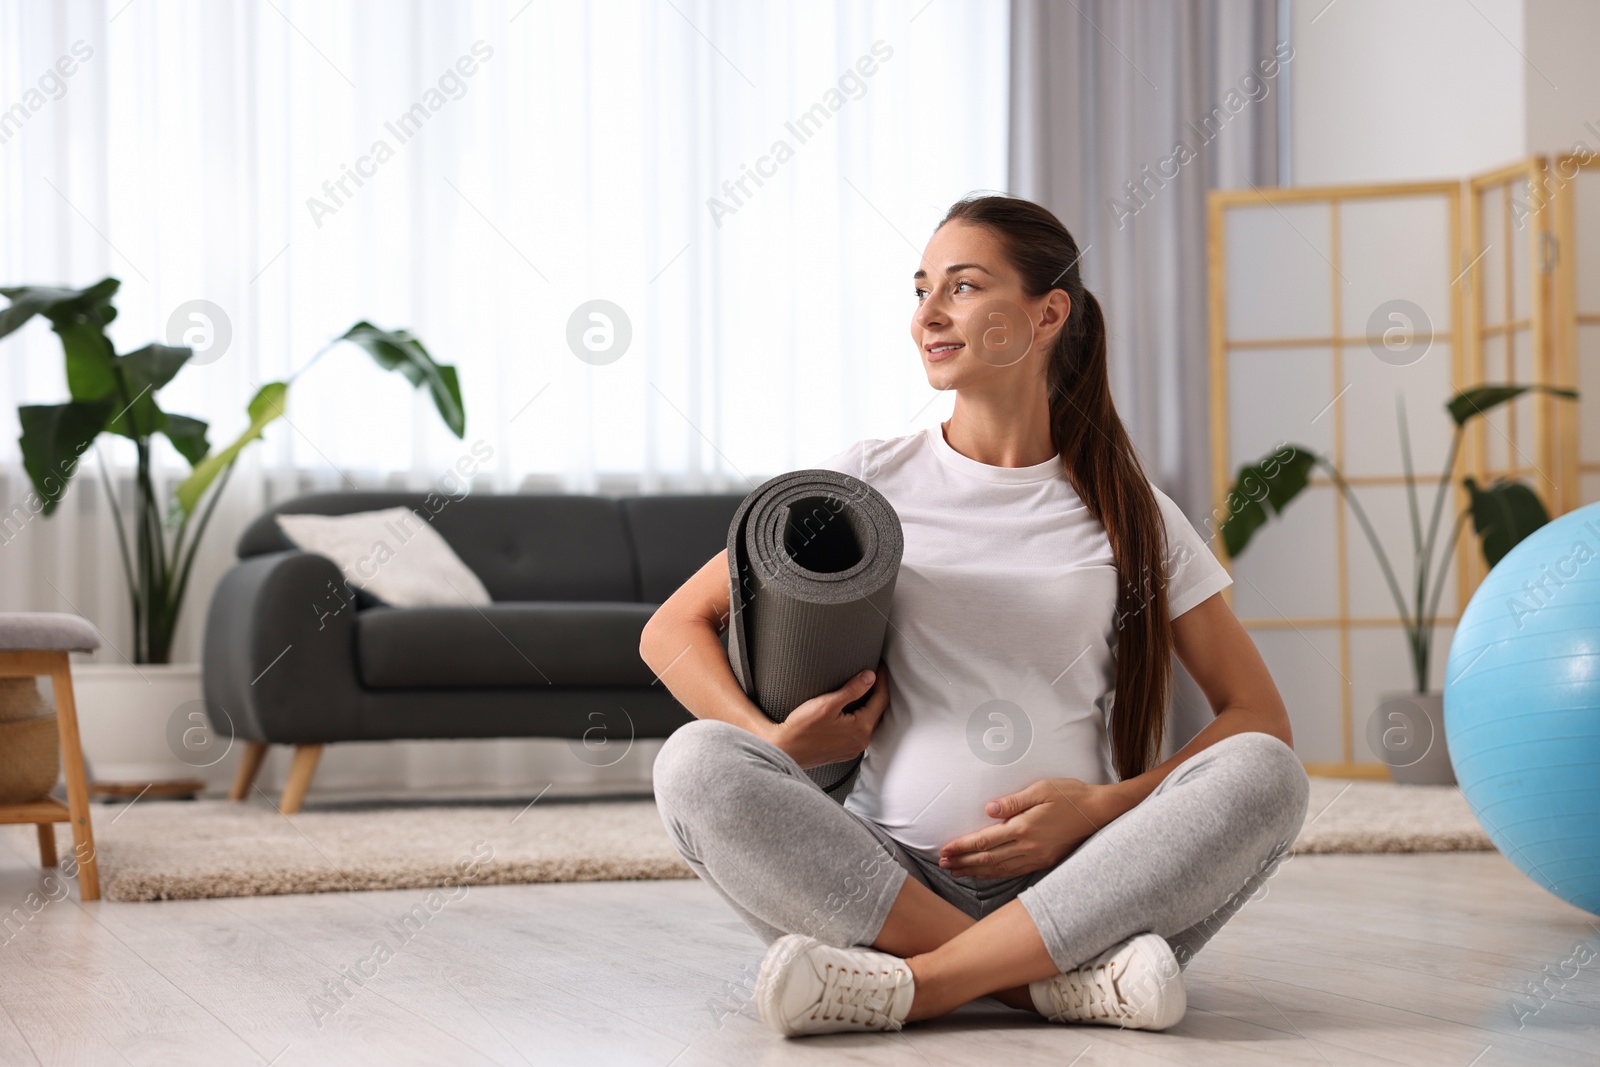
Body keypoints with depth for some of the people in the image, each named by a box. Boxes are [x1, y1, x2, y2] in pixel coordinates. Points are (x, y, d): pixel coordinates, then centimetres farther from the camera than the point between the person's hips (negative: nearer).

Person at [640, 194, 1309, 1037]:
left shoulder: (1131, 514, 10)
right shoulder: (869, 482, 10)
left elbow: (1261, 720, 8)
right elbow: (672, 630, 10)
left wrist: (1105, 806, -9)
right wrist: (775, 744, -9)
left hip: (1070, 886, 0)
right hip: (889, 878, 0)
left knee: (1268, 776, -25)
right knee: (696, 763, -26)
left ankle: (911, 986, -31)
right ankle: (1065, 984, -31)